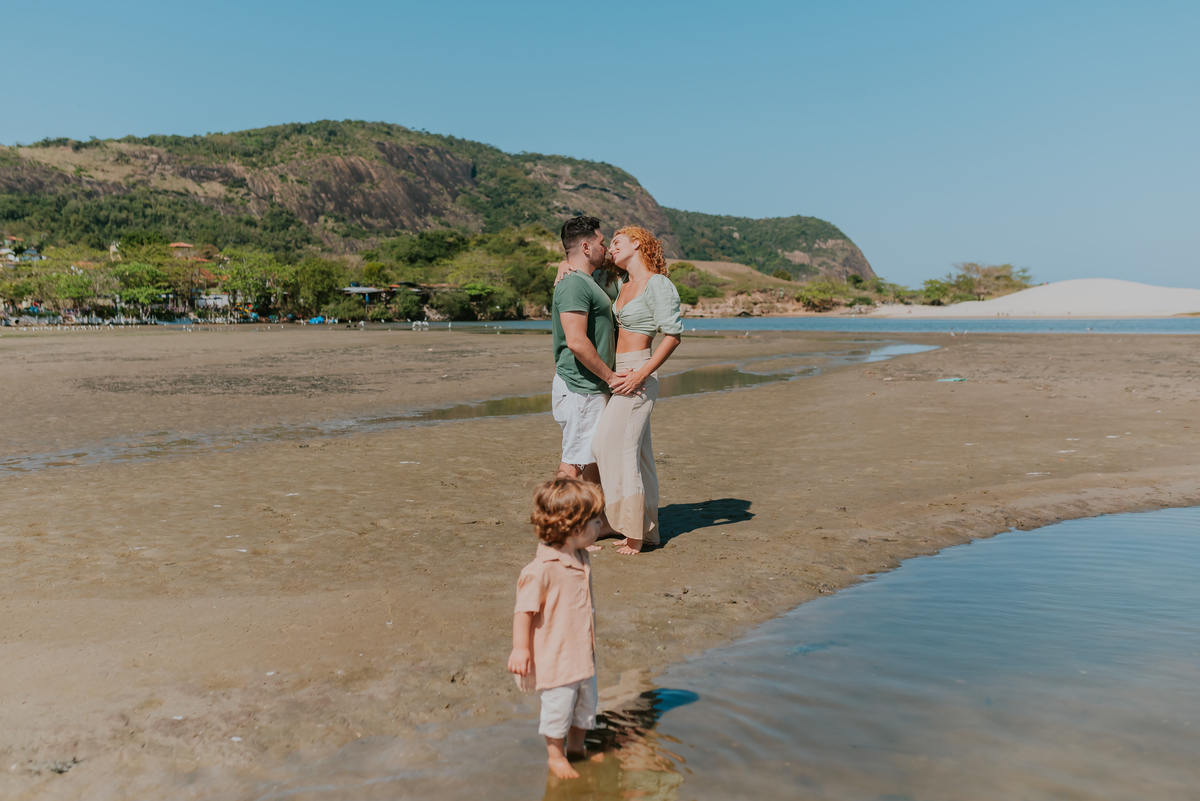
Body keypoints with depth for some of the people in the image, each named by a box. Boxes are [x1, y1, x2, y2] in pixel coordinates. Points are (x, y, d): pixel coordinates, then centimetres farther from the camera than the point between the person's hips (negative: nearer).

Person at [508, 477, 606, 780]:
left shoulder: (581, 559, 2)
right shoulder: (541, 570, -27)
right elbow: (524, 610, -21)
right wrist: (520, 648, -18)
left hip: (583, 653, 8)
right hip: (555, 657, -8)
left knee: (586, 702, 20)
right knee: (558, 706, 7)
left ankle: (576, 747, 42)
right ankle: (555, 755, 30)